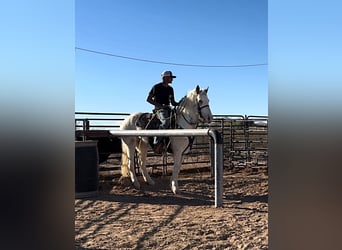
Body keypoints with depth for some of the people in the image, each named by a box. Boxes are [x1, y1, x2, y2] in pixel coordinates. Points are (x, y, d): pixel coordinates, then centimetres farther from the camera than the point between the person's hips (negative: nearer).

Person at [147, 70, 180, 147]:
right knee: (166, 121, -34)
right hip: (159, 109, -7)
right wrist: (160, 105, -13)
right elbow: (148, 99, -2)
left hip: (168, 109, 7)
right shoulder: (156, 87, -1)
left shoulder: (170, 89, 18)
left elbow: (173, 102, 20)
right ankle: (156, 142, -31)